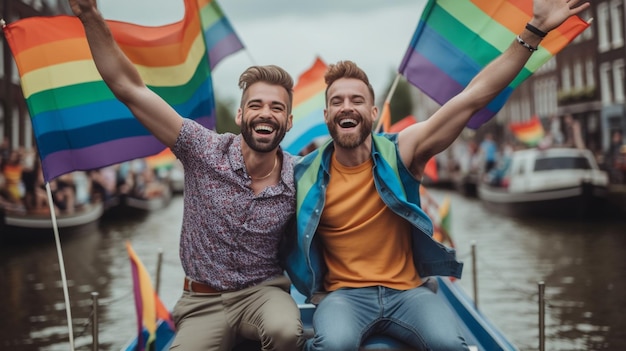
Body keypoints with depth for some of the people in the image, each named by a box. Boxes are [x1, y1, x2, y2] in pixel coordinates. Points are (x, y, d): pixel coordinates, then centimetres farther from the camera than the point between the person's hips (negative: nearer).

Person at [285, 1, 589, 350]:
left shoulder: (401, 152, -5)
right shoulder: (306, 175, -4)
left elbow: (474, 95, -11)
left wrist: (534, 30, -15)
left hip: (408, 291, 2)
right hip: (343, 294, -1)